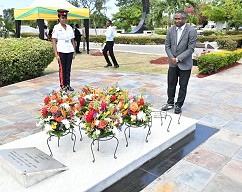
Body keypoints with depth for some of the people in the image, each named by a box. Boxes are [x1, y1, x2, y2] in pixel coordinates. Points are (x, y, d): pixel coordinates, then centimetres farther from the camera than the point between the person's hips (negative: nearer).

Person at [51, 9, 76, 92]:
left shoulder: (70, 28, 10)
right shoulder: (56, 28, -3)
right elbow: (53, 42, -6)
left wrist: (74, 52, 8)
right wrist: (56, 54, -12)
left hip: (69, 51, 4)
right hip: (61, 51, -4)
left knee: (68, 69, 9)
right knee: (62, 69, 2)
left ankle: (68, 84, 19)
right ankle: (63, 86, 10)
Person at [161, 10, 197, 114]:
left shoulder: (191, 30, -12)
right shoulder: (170, 30, 2)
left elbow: (191, 49, -15)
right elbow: (167, 46, 5)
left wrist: (178, 59, -18)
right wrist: (171, 58, -10)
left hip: (184, 64, -4)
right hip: (172, 63, 4)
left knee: (183, 86, 7)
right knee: (171, 84, 12)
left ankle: (179, 105, 22)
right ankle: (170, 103, 28)